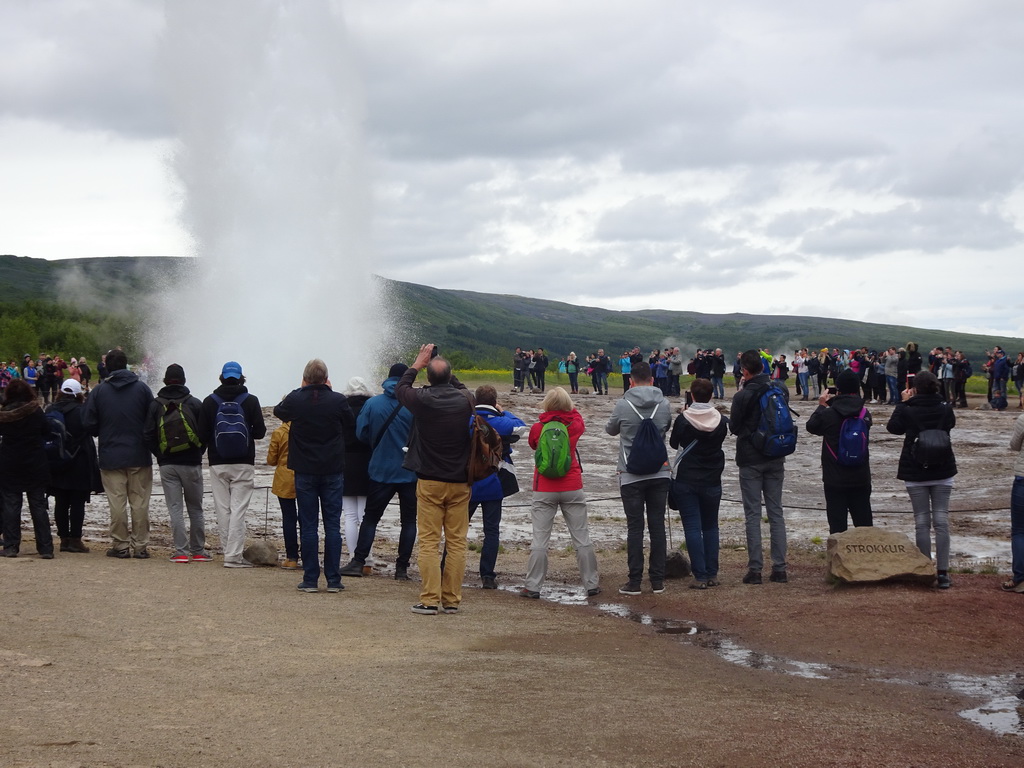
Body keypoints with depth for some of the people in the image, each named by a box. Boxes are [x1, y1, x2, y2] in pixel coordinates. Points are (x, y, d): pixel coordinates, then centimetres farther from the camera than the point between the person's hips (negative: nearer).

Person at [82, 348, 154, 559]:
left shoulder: (99, 392, -3)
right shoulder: (142, 388, -3)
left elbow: (88, 424, -3)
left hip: (111, 456, -1)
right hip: (140, 456, 1)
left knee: (117, 502, 4)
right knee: (140, 502, 5)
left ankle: (120, 545, 6)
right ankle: (140, 545, 7)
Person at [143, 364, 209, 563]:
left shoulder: (155, 405, 0)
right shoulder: (194, 403, -2)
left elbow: (148, 435, -3)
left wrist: (160, 456, 10)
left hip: (167, 465, 0)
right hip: (192, 464, 0)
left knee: (175, 509, 2)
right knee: (195, 509, 10)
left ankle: (181, 551, -4)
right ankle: (198, 551, 13)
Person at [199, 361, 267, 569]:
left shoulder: (210, 402, 0)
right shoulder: (250, 401, -4)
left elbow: (202, 435, -1)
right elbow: (260, 432, -3)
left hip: (218, 464, 1)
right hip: (243, 464, -1)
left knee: (223, 509, 7)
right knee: (238, 509, -2)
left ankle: (231, 552, 8)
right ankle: (234, 555, -7)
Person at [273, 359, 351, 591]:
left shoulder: (295, 400, -9)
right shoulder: (338, 400, -9)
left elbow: (278, 411, 13)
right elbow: (350, 424, 9)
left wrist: (300, 390, 19)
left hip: (305, 471, 0)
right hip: (333, 471, 0)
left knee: (308, 526, 4)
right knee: (333, 525, 5)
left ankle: (310, 579, 4)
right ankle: (333, 579, 5)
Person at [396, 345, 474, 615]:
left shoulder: (422, 399, -12)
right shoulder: (465, 399, -5)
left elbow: (400, 388, 11)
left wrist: (417, 363, 20)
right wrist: (445, 371, 21)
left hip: (429, 481, -2)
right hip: (460, 481, 2)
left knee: (429, 542, 0)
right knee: (457, 542, 6)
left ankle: (430, 600, -3)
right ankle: (452, 600, 8)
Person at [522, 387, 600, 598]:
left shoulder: (538, 428, -7)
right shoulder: (575, 424, -5)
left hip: (544, 489, -1)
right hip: (572, 487, 1)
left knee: (540, 539, 2)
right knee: (581, 537, 8)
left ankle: (533, 586, 1)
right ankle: (591, 584, 11)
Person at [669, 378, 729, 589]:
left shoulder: (683, 419, -12)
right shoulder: (721, 421, -4)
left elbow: (673, 443, 4)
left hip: (686, 480, -3)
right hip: (712, 480, 3)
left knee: (692, 528, -2)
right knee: (710, 527, 14)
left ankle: (700, 576, -7)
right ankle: (712, 574, 12)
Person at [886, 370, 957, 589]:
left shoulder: (908, 410, -11)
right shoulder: (945, 408, -4)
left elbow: (893, 427, 6)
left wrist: (903, 403, 10)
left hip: (915, 474, -1)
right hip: (943, 472, 1)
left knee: (922, 522, 4)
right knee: (941, 521, 2)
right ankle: (942, 573, -2)